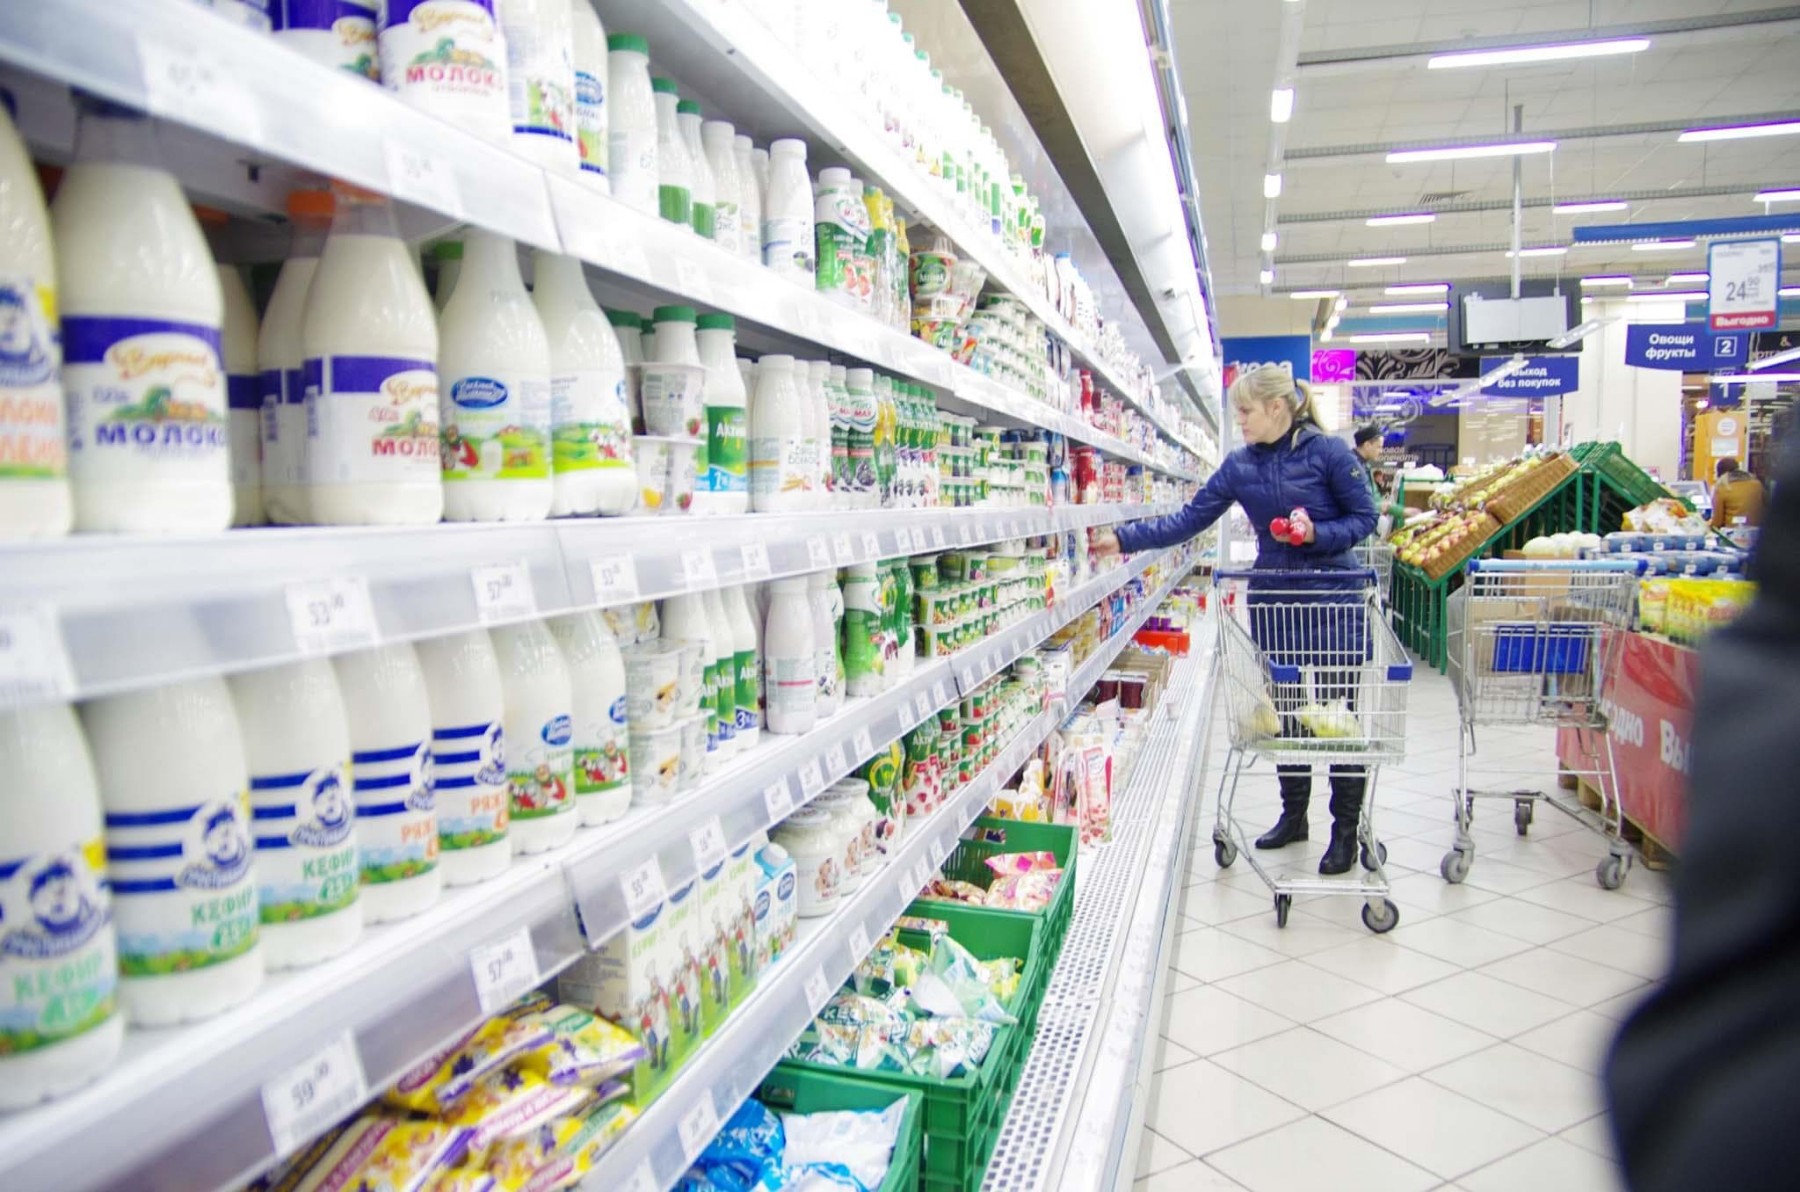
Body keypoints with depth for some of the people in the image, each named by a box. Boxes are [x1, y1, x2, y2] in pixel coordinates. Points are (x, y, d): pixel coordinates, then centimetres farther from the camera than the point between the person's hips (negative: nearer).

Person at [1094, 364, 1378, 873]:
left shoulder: (1328, 452, -10)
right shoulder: (1240, 465, 3)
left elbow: (1364, 517, -5)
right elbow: (1189, 519, 0)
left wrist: (1317, 534, -22)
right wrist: (1124, 539, -7)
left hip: (1333, 601, -4)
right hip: (1273, 601, 5)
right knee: (1285, 713, 12)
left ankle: (1346, 830, 17)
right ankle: (1293, 814, 29)